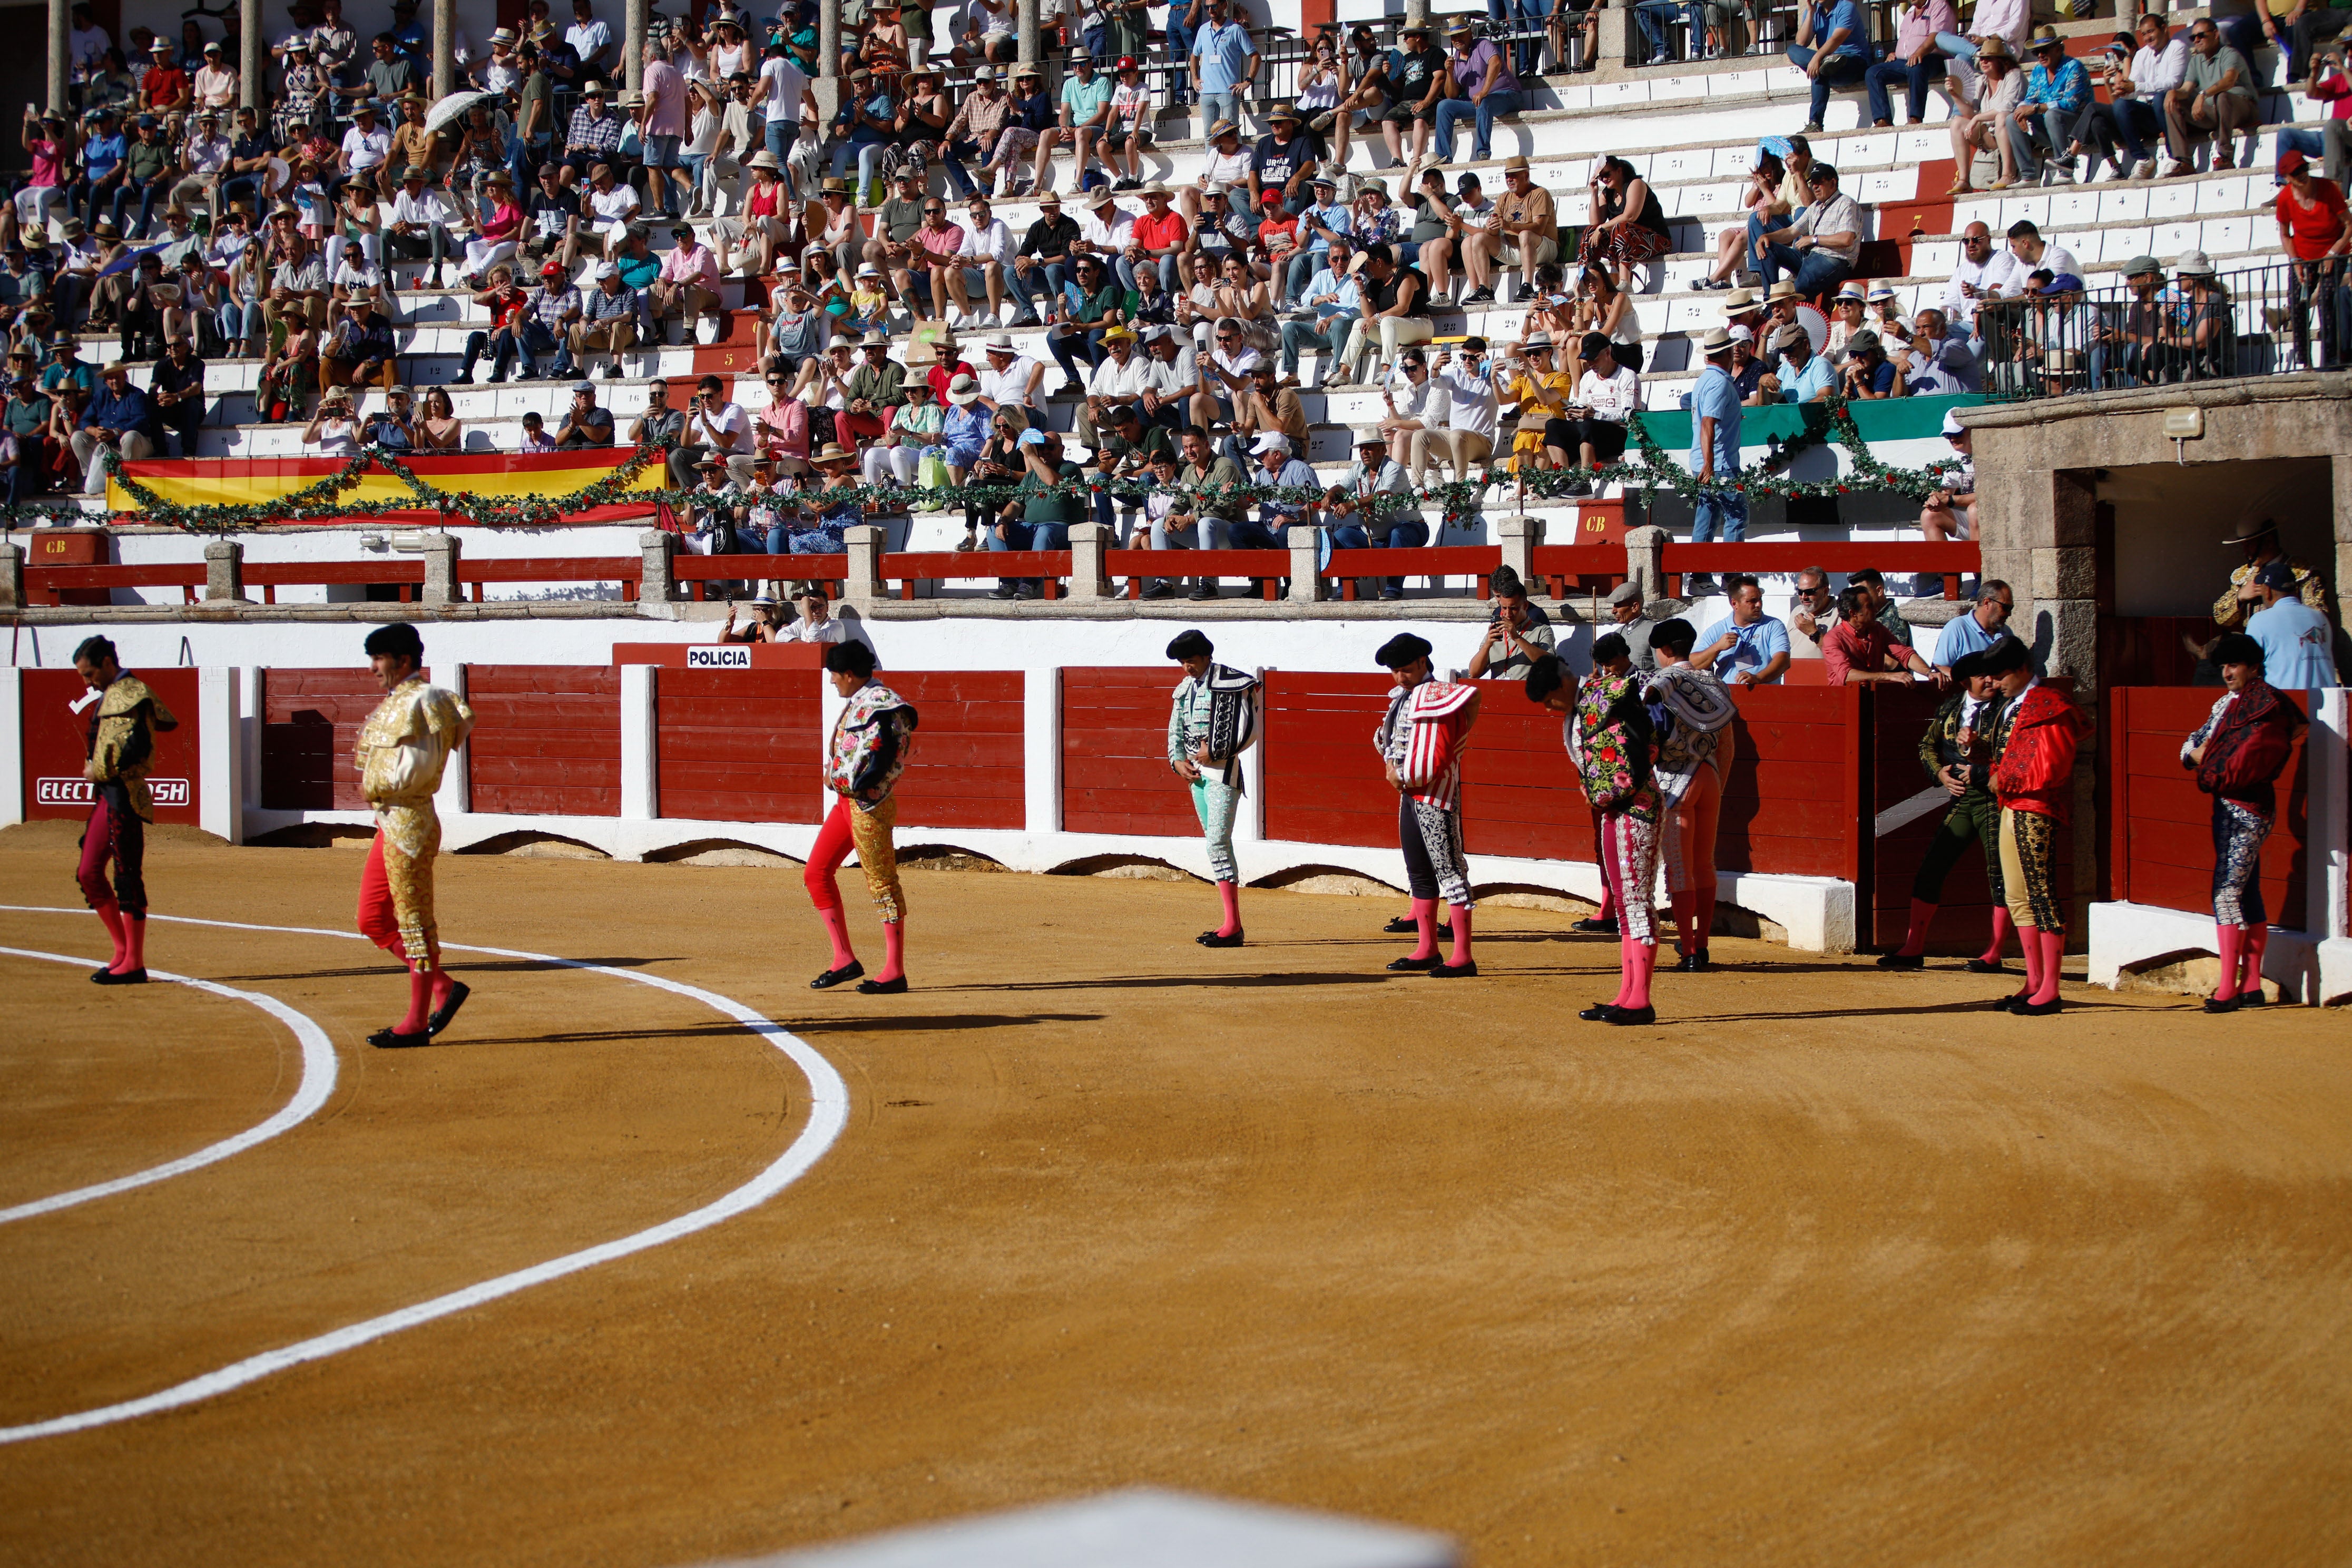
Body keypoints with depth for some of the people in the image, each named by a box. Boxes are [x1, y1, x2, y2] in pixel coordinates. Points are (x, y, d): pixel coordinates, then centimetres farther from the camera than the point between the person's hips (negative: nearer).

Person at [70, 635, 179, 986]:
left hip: (124, 795, -10)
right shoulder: (112, 694, 19)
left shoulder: (131, 693, -11)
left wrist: (99, 772, -13)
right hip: (107, 795, 10)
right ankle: (123, 950, 16)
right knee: (89, 874, 9)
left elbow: (137, 747, -22)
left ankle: (135, 964, -4)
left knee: (128, 878, -7)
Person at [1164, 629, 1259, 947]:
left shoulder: (1232, 684, -10)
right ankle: (1233, 926, 10)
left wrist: (1214, 752, -14)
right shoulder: (1185, 689, 13)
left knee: (1218, 843, -15)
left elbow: (1249, 730, -14)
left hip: (1222, 770, -8)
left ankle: (1232, 925, -16)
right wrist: (1178, 761, 4)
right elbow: (1175, 730, 21)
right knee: (1217, 845, 8)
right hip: (1196, 772, 8)